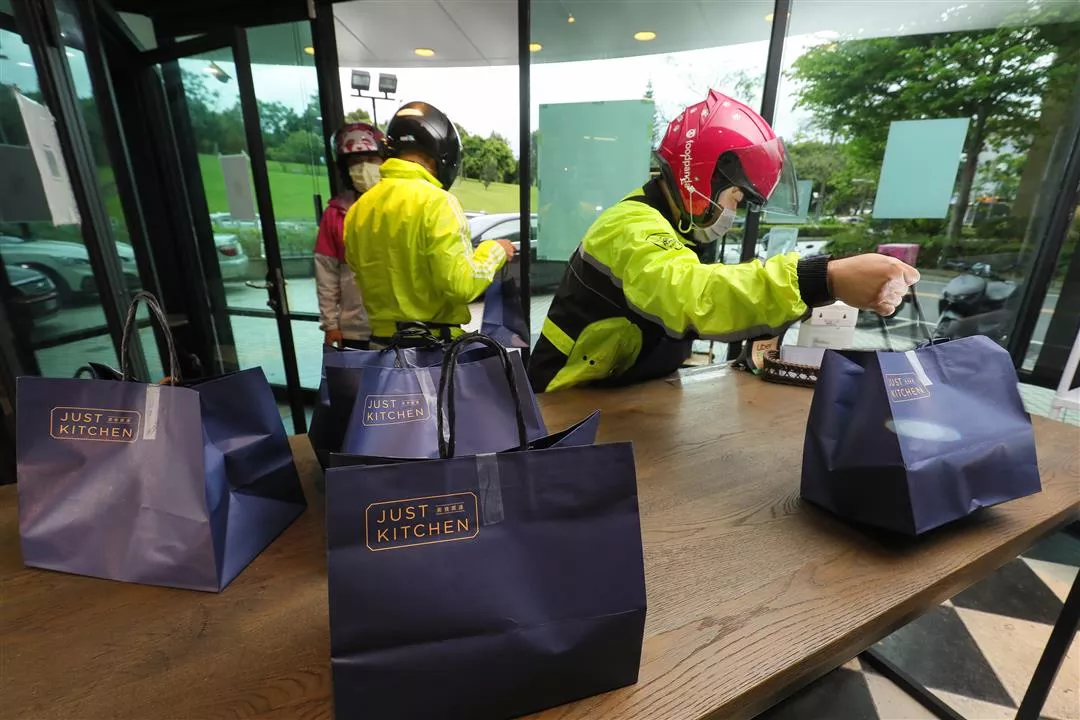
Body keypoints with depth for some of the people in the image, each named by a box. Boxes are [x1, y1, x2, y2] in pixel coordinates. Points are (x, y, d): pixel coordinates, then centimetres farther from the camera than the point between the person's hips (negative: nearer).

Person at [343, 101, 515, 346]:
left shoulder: (360, 208, 5)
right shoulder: (436, 203, -17)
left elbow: (366, 278, 14)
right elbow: (460, 285, -21)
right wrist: (493, 251, -5)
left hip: (382, 341, 7)